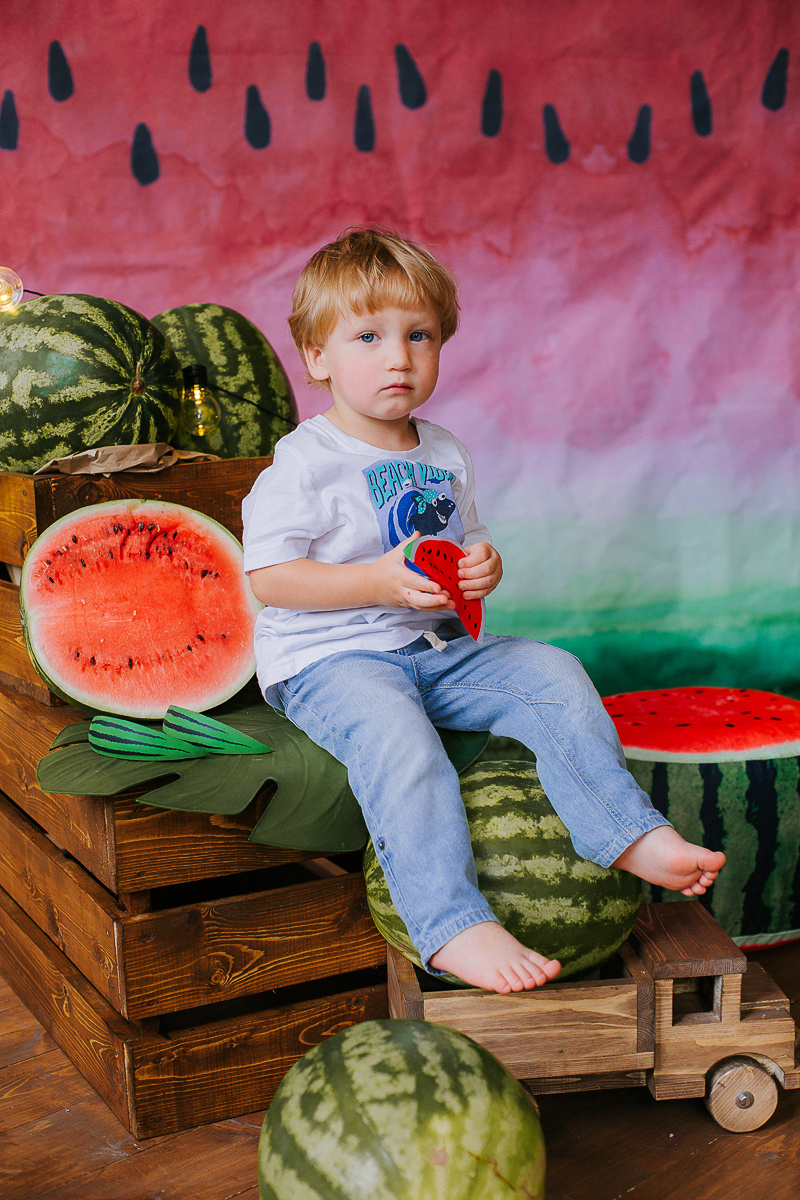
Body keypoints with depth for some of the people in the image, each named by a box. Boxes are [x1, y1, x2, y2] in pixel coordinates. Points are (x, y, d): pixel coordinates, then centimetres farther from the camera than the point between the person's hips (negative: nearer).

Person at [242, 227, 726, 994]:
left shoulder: (443, 454, 14)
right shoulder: (305, 463, -8)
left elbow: (465, 548, 23)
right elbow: (267, 578, -13)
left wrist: (482, 568, -4)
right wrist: (380, 583, -24)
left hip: (436, 648, 7)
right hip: (328, 660, -6)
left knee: (553, 673, -11)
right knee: (393, 731, -36)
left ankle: (629, 835, -8)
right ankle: (453, 929, -40)